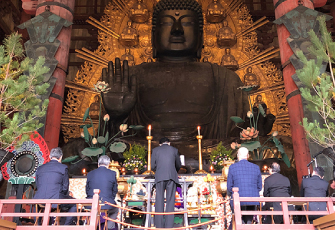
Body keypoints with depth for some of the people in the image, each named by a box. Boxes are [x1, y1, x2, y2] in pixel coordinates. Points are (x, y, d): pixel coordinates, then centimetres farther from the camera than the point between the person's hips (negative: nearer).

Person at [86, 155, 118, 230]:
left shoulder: (90, 174, 3)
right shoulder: (112, 174, -3)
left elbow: (87, 191, 9)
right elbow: (115, 191, 3)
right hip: (107, 204, -2)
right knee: (115, 210, 30)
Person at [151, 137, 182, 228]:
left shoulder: (155, 150, 13)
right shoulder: (174, 150, 15)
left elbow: (153, 166, 10)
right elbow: (178, 165, 23)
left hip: (160, 177, 0)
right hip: (172, 176, 0)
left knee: (159, 201, 3)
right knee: (170, 201, 2)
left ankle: (159, 225, 1)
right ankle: (169, 226, -2)